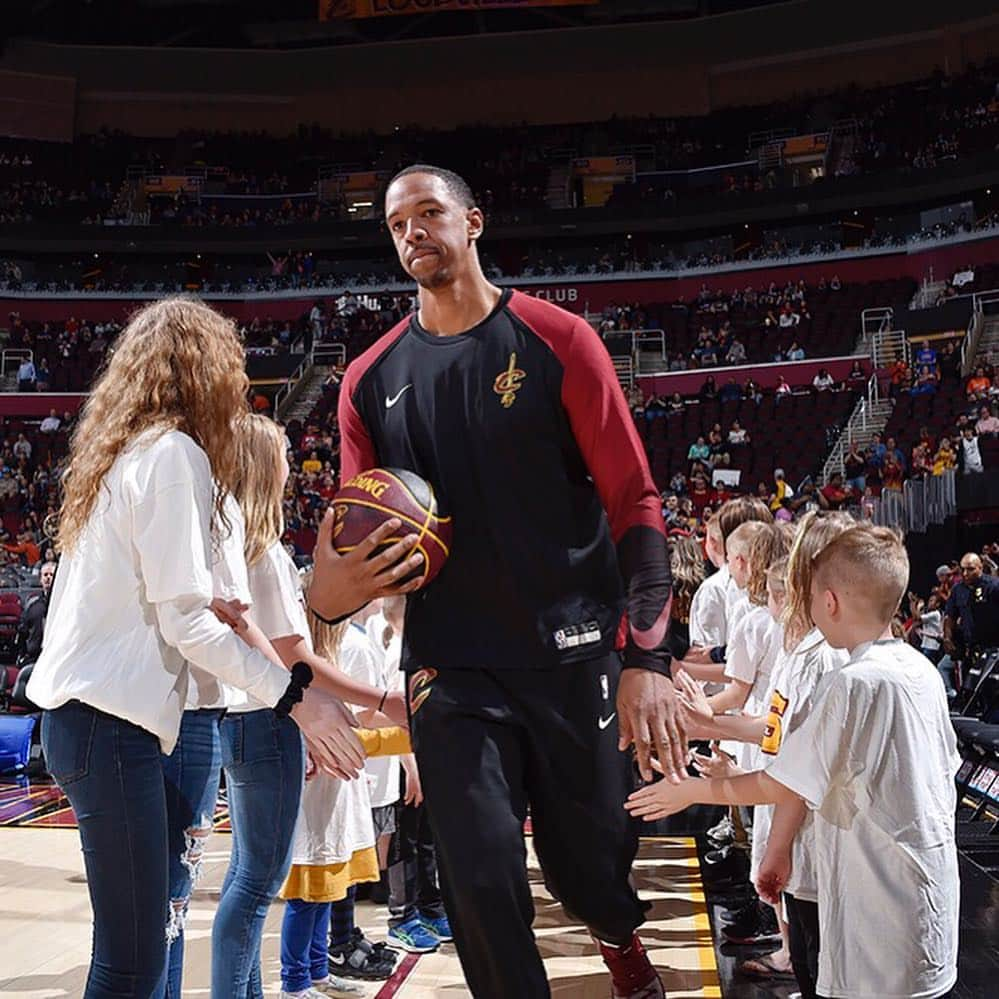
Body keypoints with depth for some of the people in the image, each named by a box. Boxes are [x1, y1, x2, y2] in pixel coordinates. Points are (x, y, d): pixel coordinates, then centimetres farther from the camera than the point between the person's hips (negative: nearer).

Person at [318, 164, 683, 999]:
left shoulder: (557, 340, -1)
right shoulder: (371, 380, 8)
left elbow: (634, 502, -4)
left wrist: (648, 657, -13)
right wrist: (325, 596, -11)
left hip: (573, 656, -1)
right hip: (451, 672, 2)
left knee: (592, 866, 12)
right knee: (483, 886, -4)